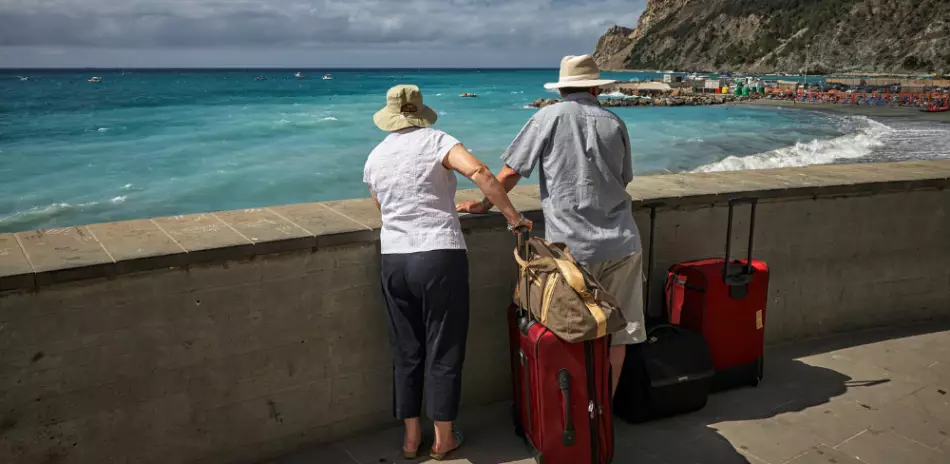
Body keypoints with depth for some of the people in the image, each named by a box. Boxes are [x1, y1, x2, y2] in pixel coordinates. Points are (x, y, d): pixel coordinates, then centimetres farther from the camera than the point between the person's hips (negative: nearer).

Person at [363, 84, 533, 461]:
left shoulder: (375, 157, 11)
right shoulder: (436, 141, -3)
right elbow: (478, 171, -19)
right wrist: (513, 216, -12)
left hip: (393, 261, 4)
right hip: (440, 257, -4)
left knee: (406, 351, 15)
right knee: (443, 349, 8)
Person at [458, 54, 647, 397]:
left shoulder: (549, 118, -2)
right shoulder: (615, 123, 8)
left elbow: (510, 172, -2)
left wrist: (484, 205, 13)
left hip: (572, 247, -3)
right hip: (621, 244, 3)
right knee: (616, 332, 11)